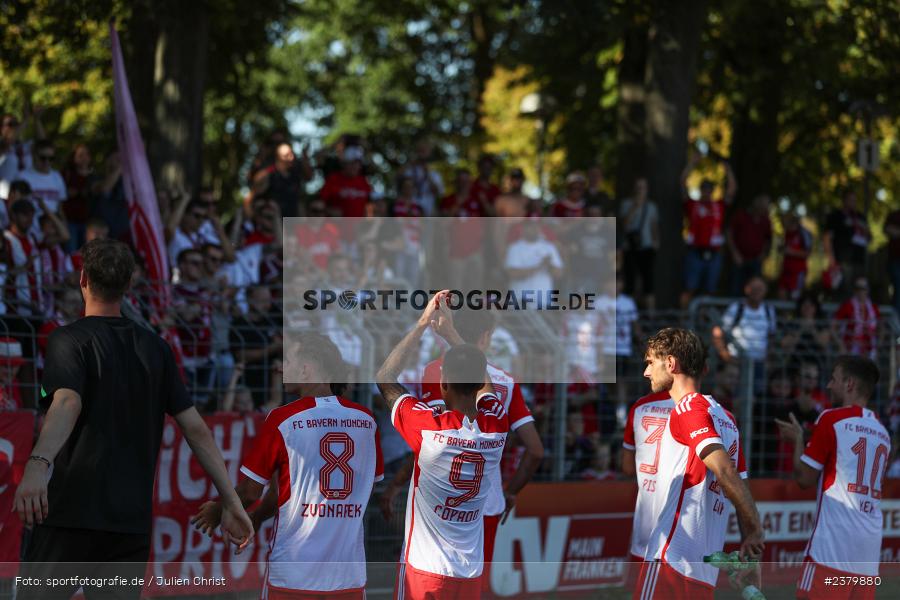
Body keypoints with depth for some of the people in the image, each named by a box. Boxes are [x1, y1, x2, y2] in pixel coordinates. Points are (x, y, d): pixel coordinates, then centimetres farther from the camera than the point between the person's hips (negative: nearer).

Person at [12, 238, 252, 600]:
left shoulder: (70, 340, -3)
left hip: (73, 515, -5)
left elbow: (67, 403, -24)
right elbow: (195, 427, 6)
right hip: (133, 522, 5)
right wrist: (231, 503, 9)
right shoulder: (154, 348, 11)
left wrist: (38, 465, -41)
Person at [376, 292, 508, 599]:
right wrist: (451, 331, 22)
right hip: (472, 574, 4)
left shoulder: (429, 429, -17)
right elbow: (483, 382, 19)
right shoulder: (497, 426, -4)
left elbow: (384, 378, -2)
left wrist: (422, 325, 1)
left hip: (425, 571, -4)